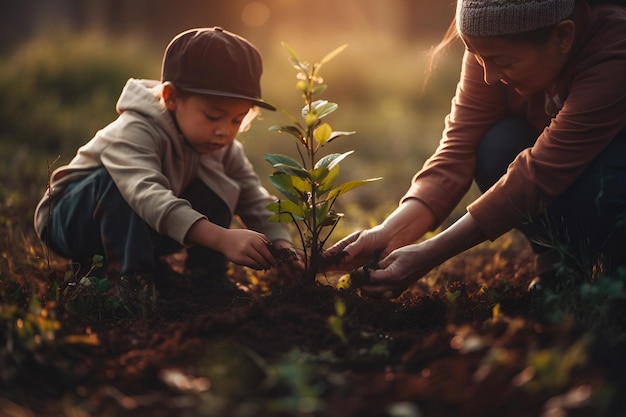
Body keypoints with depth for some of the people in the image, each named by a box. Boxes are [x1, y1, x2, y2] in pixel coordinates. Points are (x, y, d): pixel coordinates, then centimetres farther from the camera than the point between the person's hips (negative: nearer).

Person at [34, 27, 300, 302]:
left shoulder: (225, 148, -10)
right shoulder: (135, 132, -34)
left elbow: (256, 200, -12)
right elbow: (147, 195, -51)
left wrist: (280, 244, -33)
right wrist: (222, 238, -64)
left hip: (140, 230, 6)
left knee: (218, 187, -13)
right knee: (119, 180, -37)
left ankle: (206, 277, -8)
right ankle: (129, 278, -32)